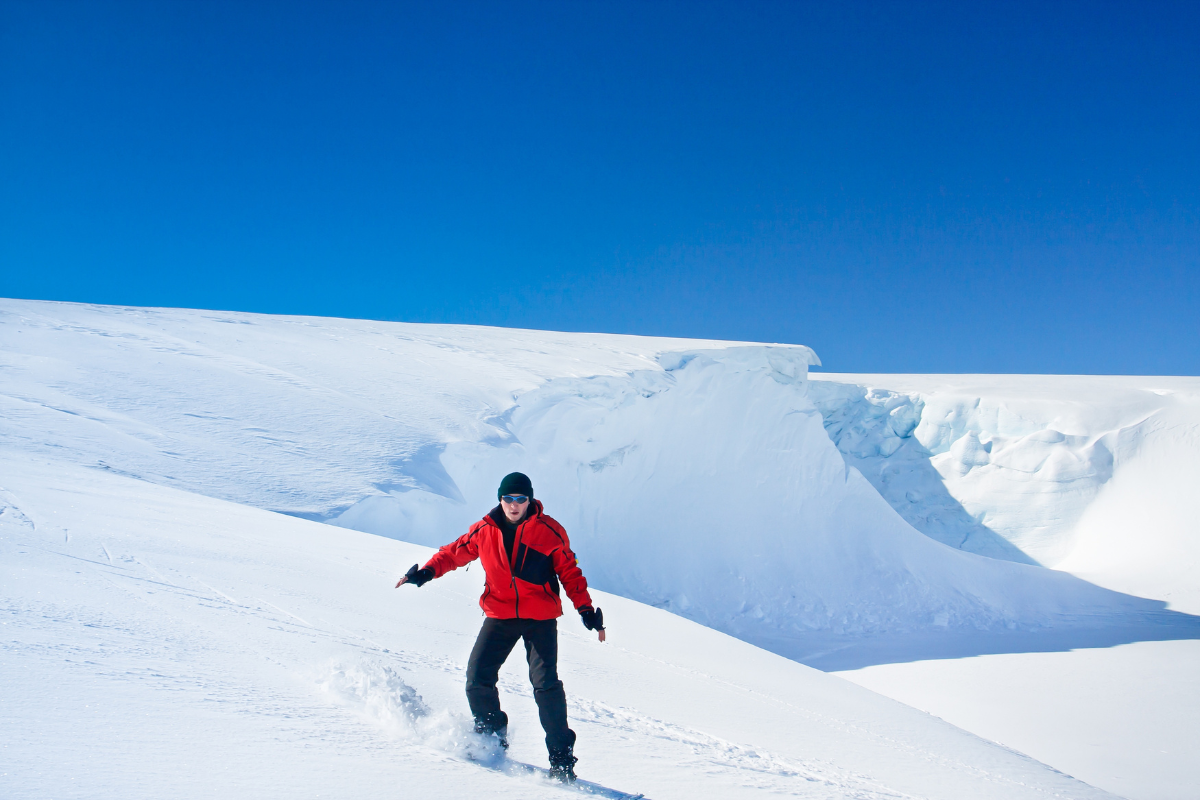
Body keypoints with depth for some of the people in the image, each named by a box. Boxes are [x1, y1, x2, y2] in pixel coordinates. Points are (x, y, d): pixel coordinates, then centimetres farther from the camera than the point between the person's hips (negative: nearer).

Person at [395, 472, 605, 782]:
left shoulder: (549, 532, -4)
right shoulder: (484, 531, 3)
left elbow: (569, 571, 1)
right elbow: (455, 552, 16)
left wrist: (586, 609, -4)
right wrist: (426, 572, 5)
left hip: (540, 618, -3)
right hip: (499, 616, 3)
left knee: (545, 683, -14)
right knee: (478, 680, -3)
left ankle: (561, 755, -2)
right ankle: (492, 734, 23)